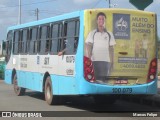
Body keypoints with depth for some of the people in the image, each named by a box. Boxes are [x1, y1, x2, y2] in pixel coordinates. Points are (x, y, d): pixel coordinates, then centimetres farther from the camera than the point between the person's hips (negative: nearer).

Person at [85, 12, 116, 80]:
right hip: (95, 61, -1)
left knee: (104, 78, -2)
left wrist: (111, 61, 6)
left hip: (106, 61, 1)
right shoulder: (92, 33, 7)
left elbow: (111, 49, 12)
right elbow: (88, 47, 3)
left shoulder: (109, 34, 11)